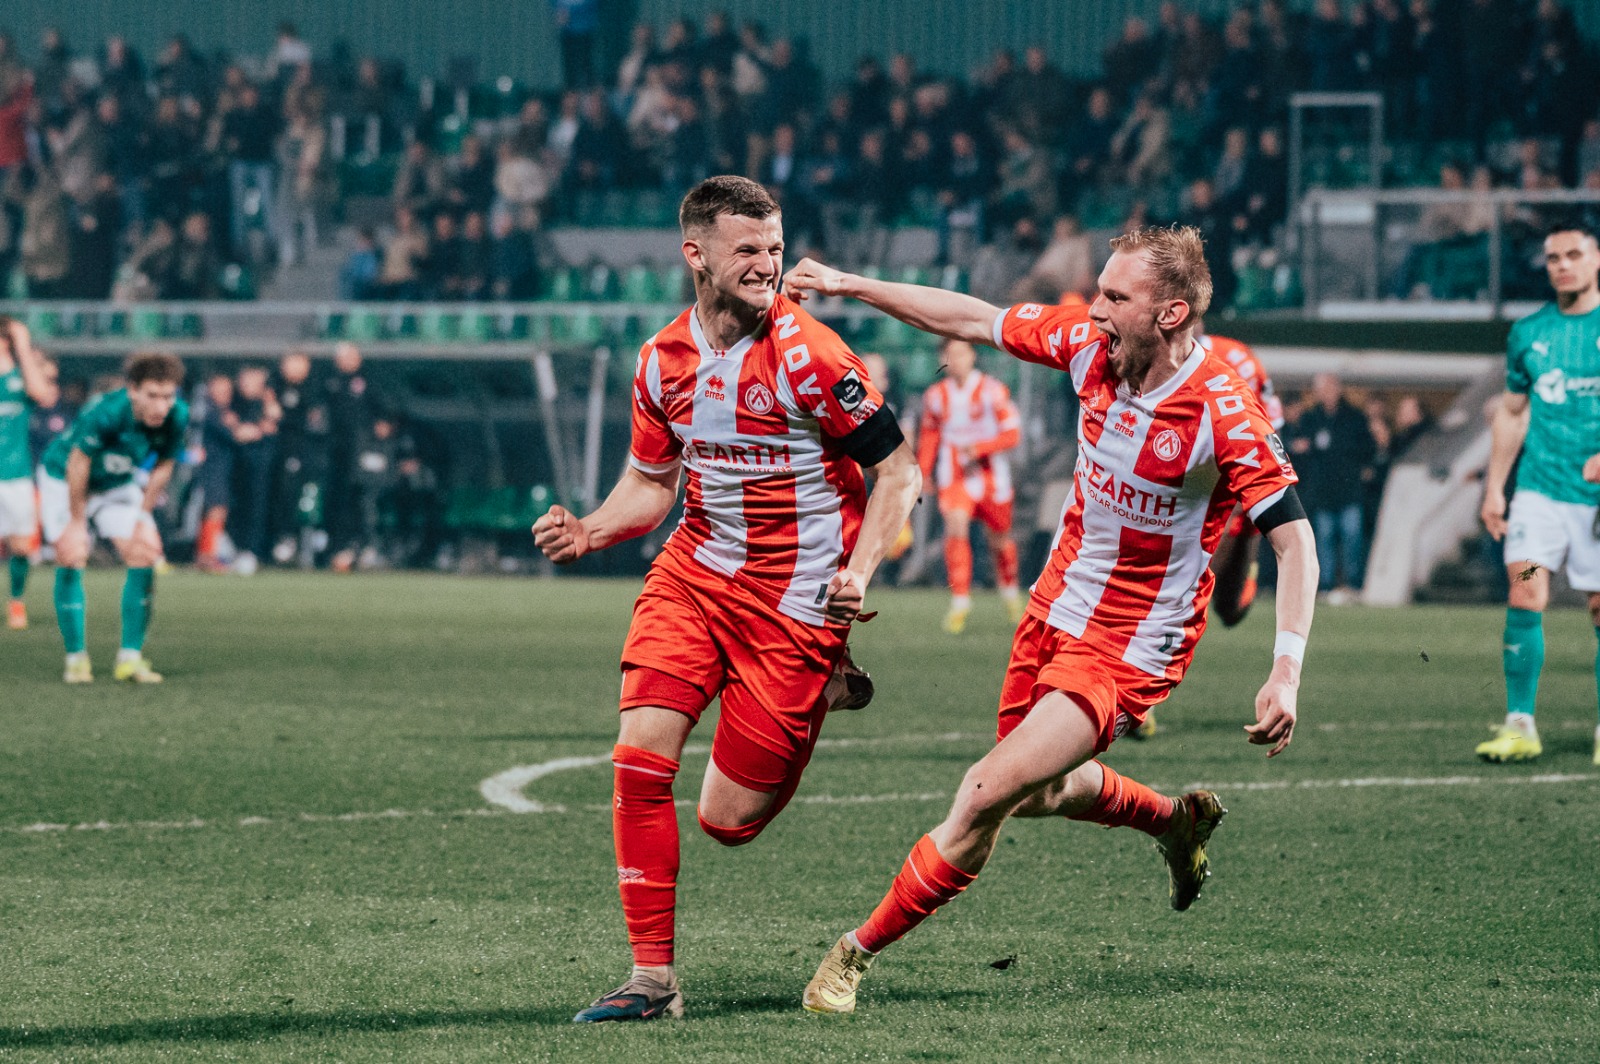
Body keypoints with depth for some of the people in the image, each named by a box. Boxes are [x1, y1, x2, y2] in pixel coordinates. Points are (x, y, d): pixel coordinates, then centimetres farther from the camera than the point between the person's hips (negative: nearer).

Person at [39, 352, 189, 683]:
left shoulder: (176, 417, -23)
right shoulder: (105, 412, -38)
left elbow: (162, 467, -6)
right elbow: (78, 464, -25)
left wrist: (143, 517, -4)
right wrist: (77, 524, -17)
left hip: (118, 483, 4)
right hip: (63, 477, -4)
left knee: (144, 555, -10)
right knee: (71, 557, -17)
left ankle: (130, 657, -4)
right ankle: (76, 657, -6)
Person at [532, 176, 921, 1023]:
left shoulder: (806, 356, -17)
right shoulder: (663, 361, 0)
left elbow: (899, 469, -11)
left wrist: (858, 571, -24)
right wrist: (590, 532, -5)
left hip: (795, 599, -4)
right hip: (693, 573, 5)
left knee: (728, 819, -1)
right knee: (641, 758, -15)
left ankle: (827, 690, 28)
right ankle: (652, 977, -4)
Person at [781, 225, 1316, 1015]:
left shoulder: (1225, 414, -25)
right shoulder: (1090, 342, -9)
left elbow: (1294, 540, -22)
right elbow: (973, 321, 3)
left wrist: (1287, 672, -31)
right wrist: (849, 286, 1)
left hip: (1130, 651, -7)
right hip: (1054, 612, 7)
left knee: (989, 794, -16)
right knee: (1038, 794, 23)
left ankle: (859, 951, -1)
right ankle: (1175, 820, 49)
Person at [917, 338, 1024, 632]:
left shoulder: (993, 392, -9)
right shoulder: (936, 396, 2)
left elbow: (1012, 434, -9)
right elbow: (929, 435, 18)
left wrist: (979, 448, -22)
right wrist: (922, 473, 13)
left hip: (991, 475, -1)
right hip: (953, 478, 1)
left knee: (1000, 539, 11)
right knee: (955, 529, -21)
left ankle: (1009, 590, 40)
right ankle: (960, 602, -19)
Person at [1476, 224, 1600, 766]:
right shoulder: (1529, 332, 9)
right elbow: (1512, 413, 17)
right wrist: (1494, 488, 12)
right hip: (1540, 490, 2)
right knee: (1525, 595, -13)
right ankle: (1520, 725, -9)